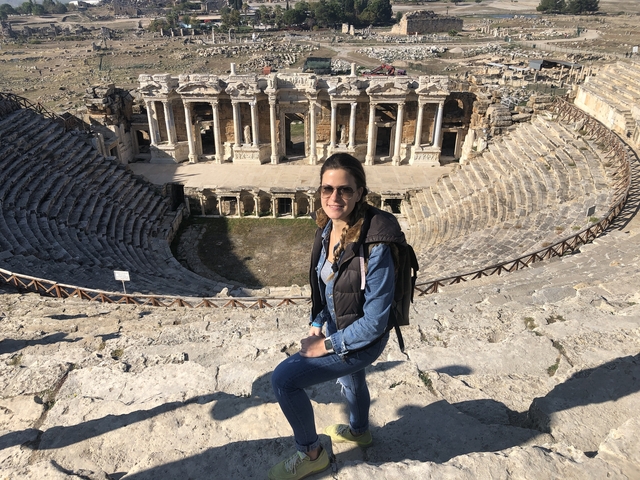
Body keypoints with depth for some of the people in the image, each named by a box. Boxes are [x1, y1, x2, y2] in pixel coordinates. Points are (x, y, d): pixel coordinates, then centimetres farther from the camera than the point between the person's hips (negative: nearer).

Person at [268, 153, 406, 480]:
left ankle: (311, 453, 14)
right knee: (349, 379, 32)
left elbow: (375, 322, -27)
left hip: (362, 341, -8)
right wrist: (316, 325, -3)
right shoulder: (327, 228, -11)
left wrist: (326, 345, -19)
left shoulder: (375, 246, -33)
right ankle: (359, 431, 65)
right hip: (334, 328, 8)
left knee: (283, 379, -12)